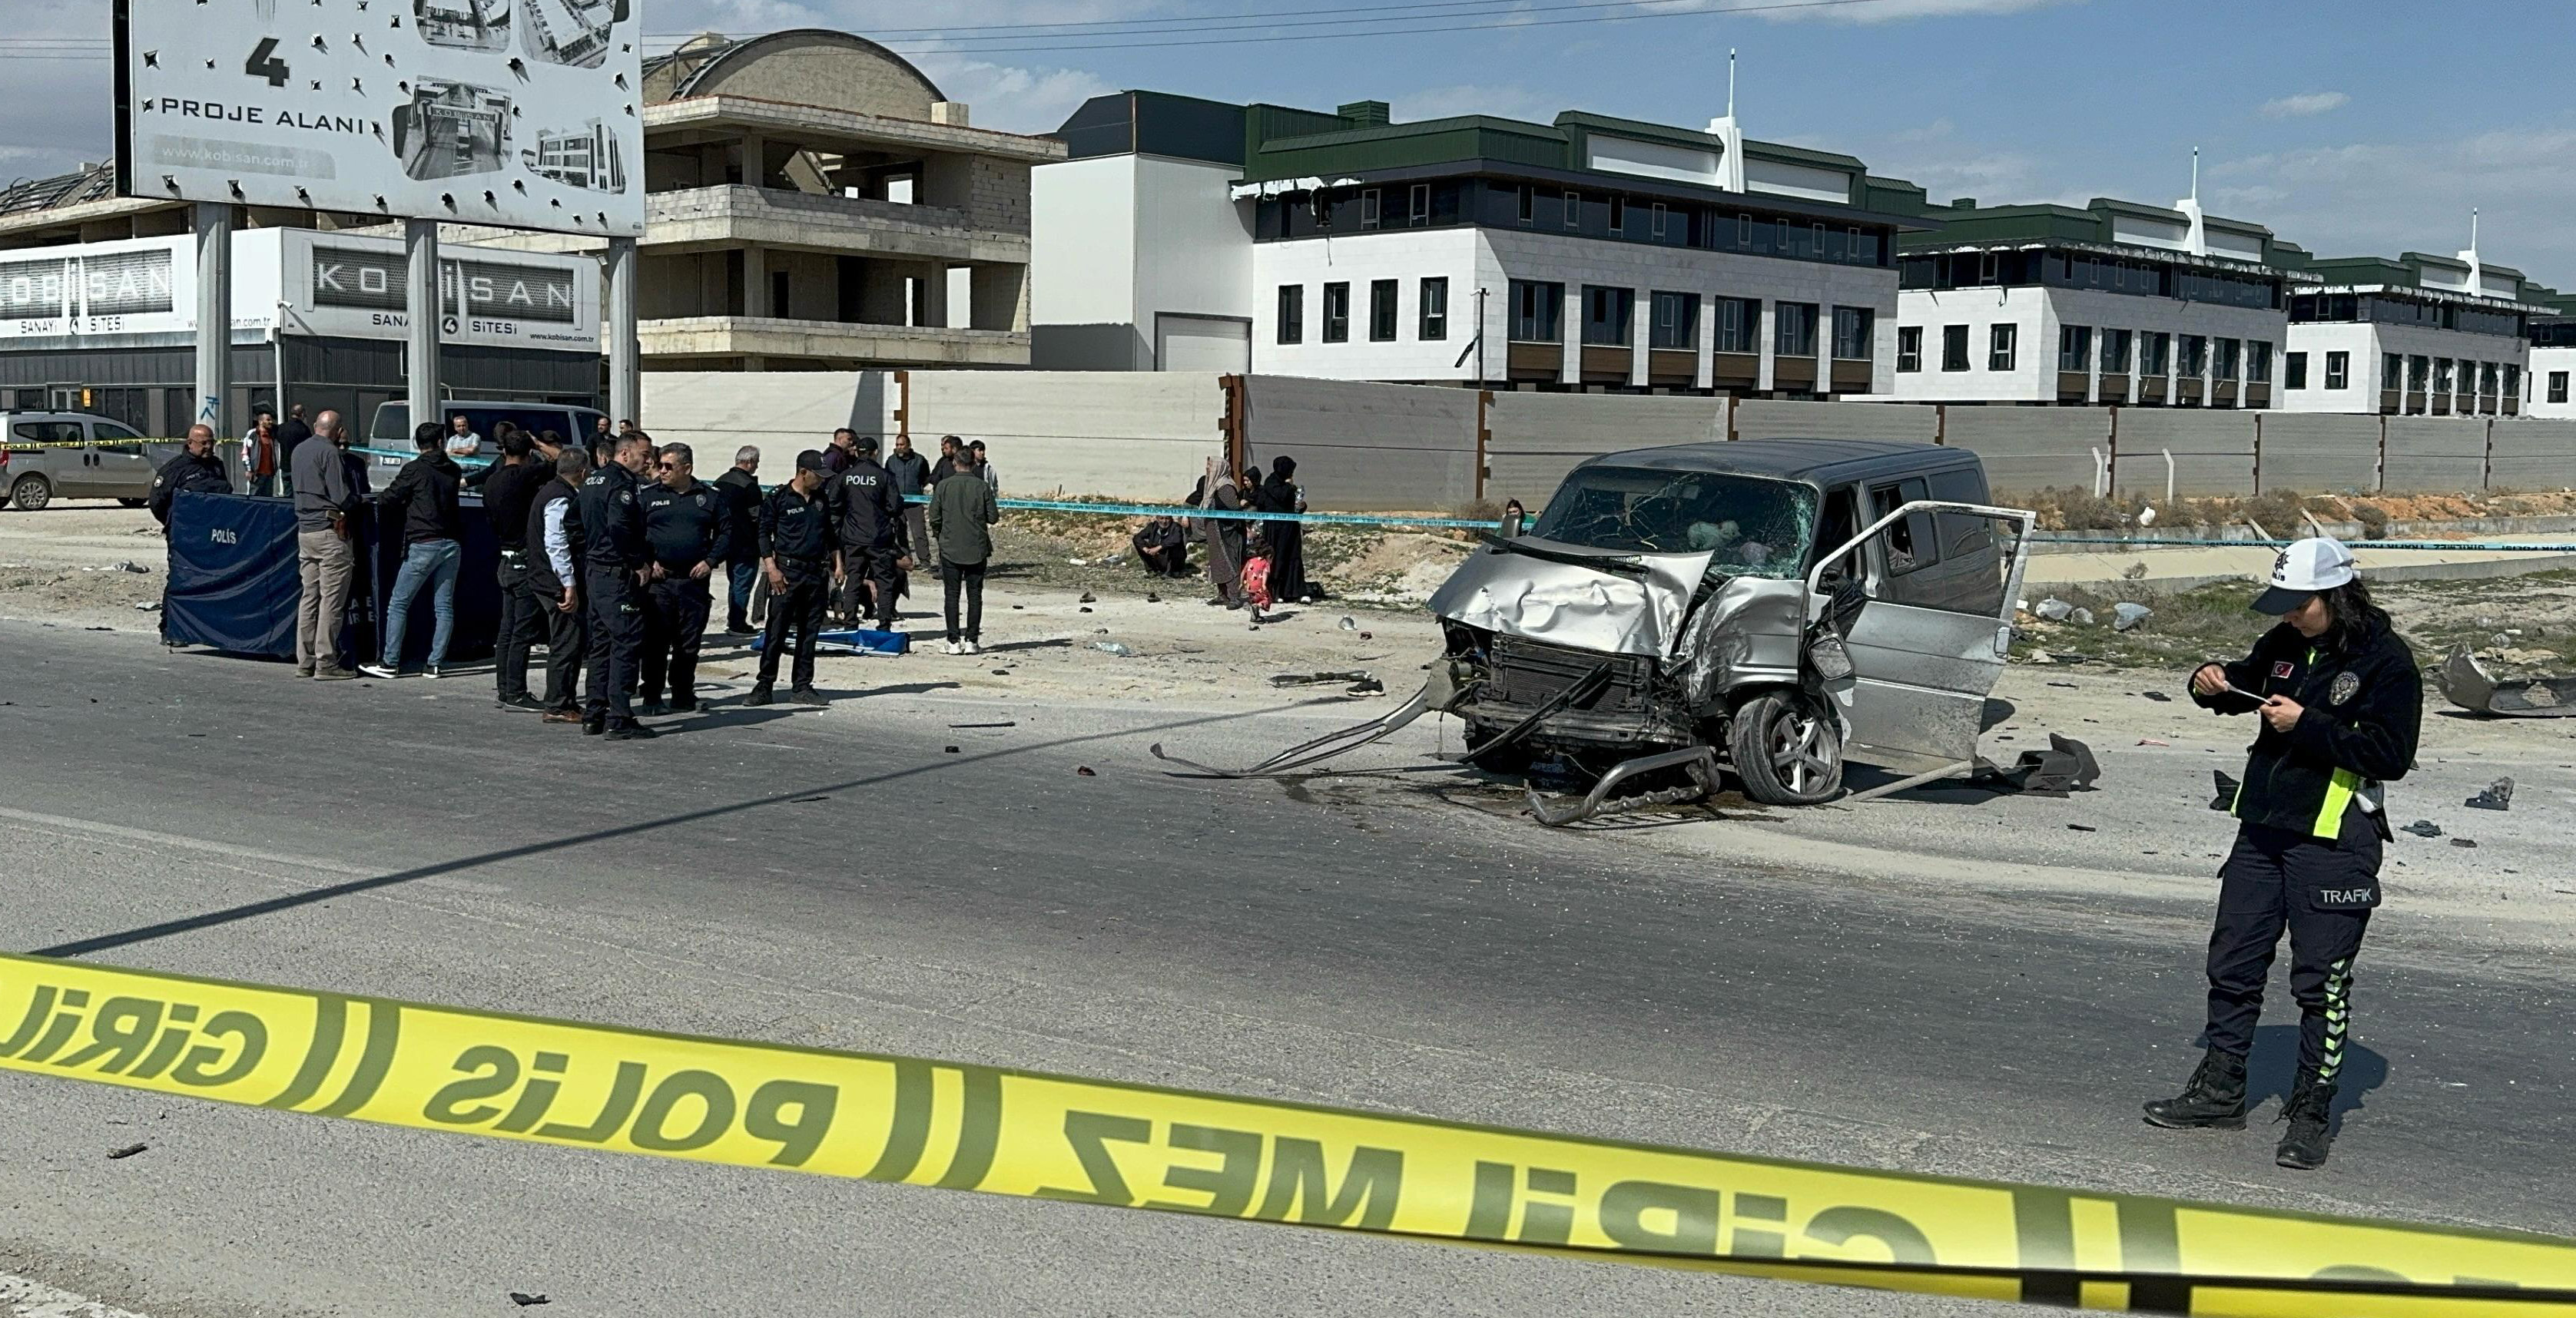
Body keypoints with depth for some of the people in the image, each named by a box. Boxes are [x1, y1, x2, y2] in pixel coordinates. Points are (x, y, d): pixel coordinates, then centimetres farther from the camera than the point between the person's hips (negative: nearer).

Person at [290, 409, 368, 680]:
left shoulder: (298, 451, 13)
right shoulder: (330, 453, -12)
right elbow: (342, 498, -17)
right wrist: (358, 499, 4)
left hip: (304, 531, 8)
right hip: (331, 532, -8)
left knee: (309, 596, 11)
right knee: (332, 599, -5)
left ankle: (305, 661, 13)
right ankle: (326, 662, -5)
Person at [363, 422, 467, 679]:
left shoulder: (414, 470, -5)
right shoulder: (453, 470, 8)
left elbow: (385, 501, -4)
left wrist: (402, 505, 19)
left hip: (423, 544, -5)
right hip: (452, 544, 5)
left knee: (398, 604, 2)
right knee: (444, 606, 7)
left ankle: (390, 663, 2)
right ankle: (436, 663, 5)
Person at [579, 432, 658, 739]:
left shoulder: (592, 480, 16)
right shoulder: (622, 484, -14)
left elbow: (584, 526, 20)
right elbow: (619, 529, -27)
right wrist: (640, 563, -16)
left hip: (592, 572, 10)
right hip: (617, 575, -10)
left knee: (601, 643, 15)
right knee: (627, 644, -7)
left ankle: (593, 715, 19)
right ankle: (619, 720, -9)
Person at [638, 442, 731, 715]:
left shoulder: (711, 497, 9)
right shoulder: (648, 496, 7)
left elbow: (726, 532, 10)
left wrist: (710, 561, -3)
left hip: (694, 580, 1)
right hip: (658, 580, -1)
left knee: (690, 643, 7)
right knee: (655, 641, -4)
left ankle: (683, 695, 19)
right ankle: (652, 697, 2)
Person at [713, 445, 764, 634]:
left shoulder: (720, 482, 8)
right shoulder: (749, 485, -18)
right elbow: (757, 517, -18)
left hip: (727, 542, 8)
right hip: (746, 545, -8)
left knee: (735, 583, 18)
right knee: (742, 584, -1)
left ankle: (733, 621, 24)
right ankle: (737, 624, 0)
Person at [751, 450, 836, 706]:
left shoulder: (822, 500, 13)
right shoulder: (778, 498, -3)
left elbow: (830, 534, 23)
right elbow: (764, 534, -4)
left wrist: (837, 563, 14)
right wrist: (771, 568, -11)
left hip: (817, 572, 5)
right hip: (787, 571, -5)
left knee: (809, 633, 7)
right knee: (776, 631, -5)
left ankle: (802, 686, 13)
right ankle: (764, 686, 1)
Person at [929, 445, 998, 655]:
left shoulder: (943, 486, -4)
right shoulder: (982, 486, -5)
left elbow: (935, 517, -2)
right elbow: (993, 517, -4)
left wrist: (938, 535, 17)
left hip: (950, 549, 0)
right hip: (977, 549, 0)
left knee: (952, 595, 5)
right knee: (974, 595, 6)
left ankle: (954, 641, 1)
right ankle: (972, 640, 3)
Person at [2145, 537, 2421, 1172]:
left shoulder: (2387, 660, -11)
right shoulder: (2287, 644, 8)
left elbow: (2391, 755, -18)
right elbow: (2247, 684, 27)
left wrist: (2307, 725, -20)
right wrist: (2213, 685, 4)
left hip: (2334, 842, -7)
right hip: (2263, 830, 7)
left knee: (2321, 980, -1)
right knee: (2233, 962, 12)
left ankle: (2312, 1112, 10)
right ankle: (2220, 1090, 25)